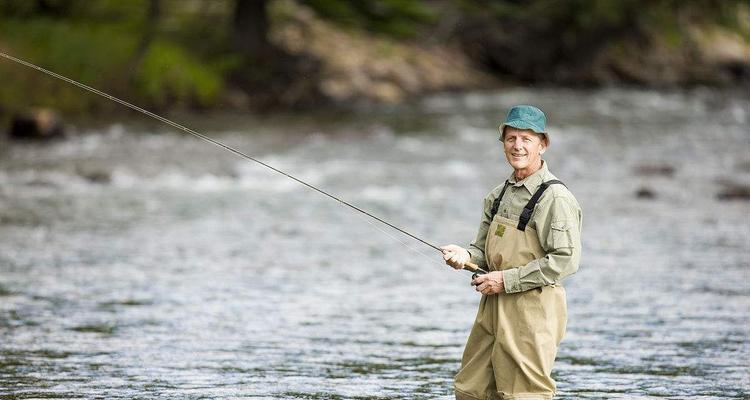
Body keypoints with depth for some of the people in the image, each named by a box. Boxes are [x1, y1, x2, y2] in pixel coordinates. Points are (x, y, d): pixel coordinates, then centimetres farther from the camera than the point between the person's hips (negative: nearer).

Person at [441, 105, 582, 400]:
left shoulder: (555, 197, -13)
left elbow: (566, 260, -20)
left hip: (532, 308, -8)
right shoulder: (499, 195, 14)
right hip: (494, 307, 8)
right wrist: (466, 256, -4)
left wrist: (507, 280, -18)